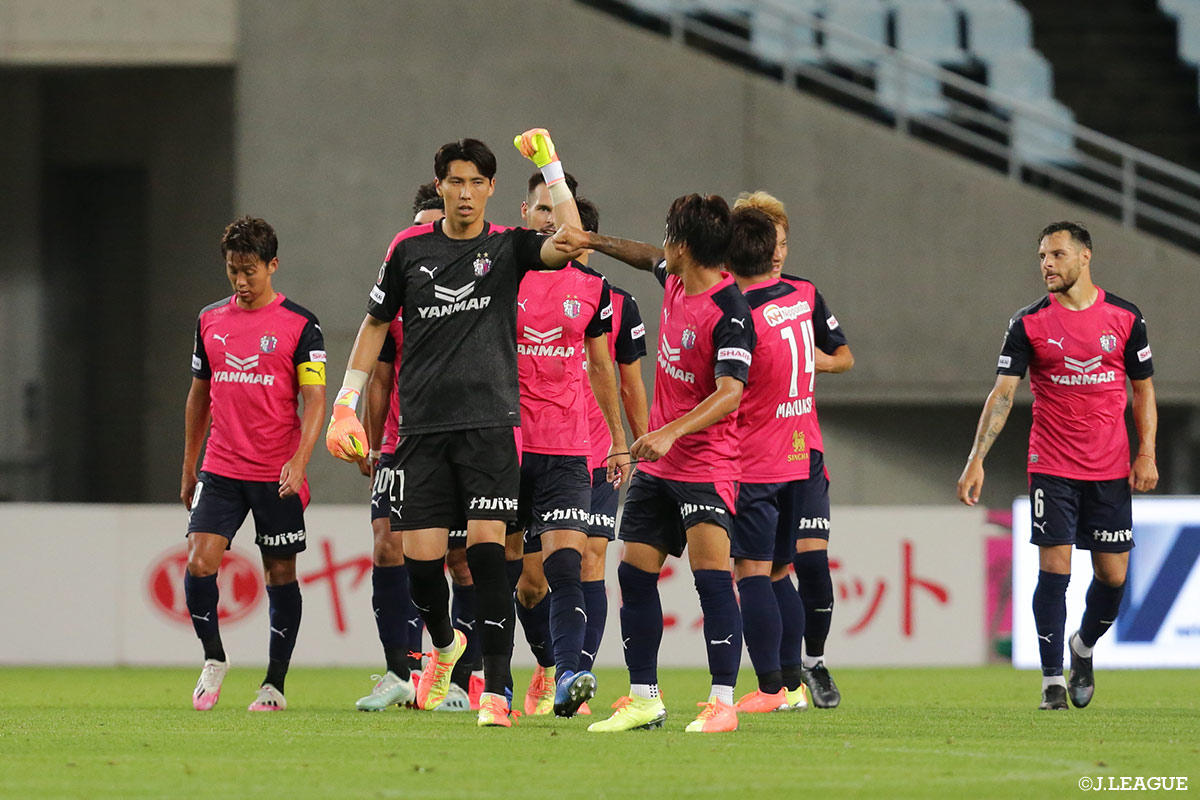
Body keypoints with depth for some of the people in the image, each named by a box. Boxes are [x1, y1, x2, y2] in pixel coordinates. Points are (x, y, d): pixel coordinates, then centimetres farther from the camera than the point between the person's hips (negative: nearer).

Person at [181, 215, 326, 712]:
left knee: (280, 573, 4)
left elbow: (315, 399, -7)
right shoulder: (210, 321, 9)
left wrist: (299, 460, -21)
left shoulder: (299, 325, -4)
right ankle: (213, 659, 8)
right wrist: (188, 470, 19)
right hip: (220, 470, 3)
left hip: (277, 475, -3)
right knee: (199, 562, -12)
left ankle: (275, 684, 13)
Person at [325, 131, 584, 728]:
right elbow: (376, 324, 17)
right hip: (422, 427, 2)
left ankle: (496, 691, -14)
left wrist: (551, 167, -17)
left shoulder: (507, 247, 3)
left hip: (490, 422, -2)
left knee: (486, 549, -13)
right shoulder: (410, 248, 8)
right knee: (421, 558, -1)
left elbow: (567, 244, -17)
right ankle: (444, 646, 31)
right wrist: (345, 404, 12)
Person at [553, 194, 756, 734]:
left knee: (711, 574, -17)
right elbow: (651, 258, 29)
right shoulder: (675, 281, 5)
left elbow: (730, 391, -30)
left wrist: (671, 433, -39)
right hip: (657, 463, 9)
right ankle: (643, 699, 15)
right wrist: (592, 241, 30)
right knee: (634, 571, 8)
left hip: (706, 464, -9)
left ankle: (723, 702, -17)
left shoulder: (729, 313, -20)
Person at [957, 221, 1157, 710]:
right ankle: (1053, 679, 0)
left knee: (1112, 575, 2)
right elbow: (1003, 393, -6)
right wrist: (976, 459, -16)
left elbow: (1143, 390, 10)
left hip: (1111, 469, 1)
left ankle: (1083, 649, 31)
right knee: (1054, 571, -8)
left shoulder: (1125, 317, 2)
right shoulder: (1029, 323, -2)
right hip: (1051, 466, -1)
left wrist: (1146, 454, 0)